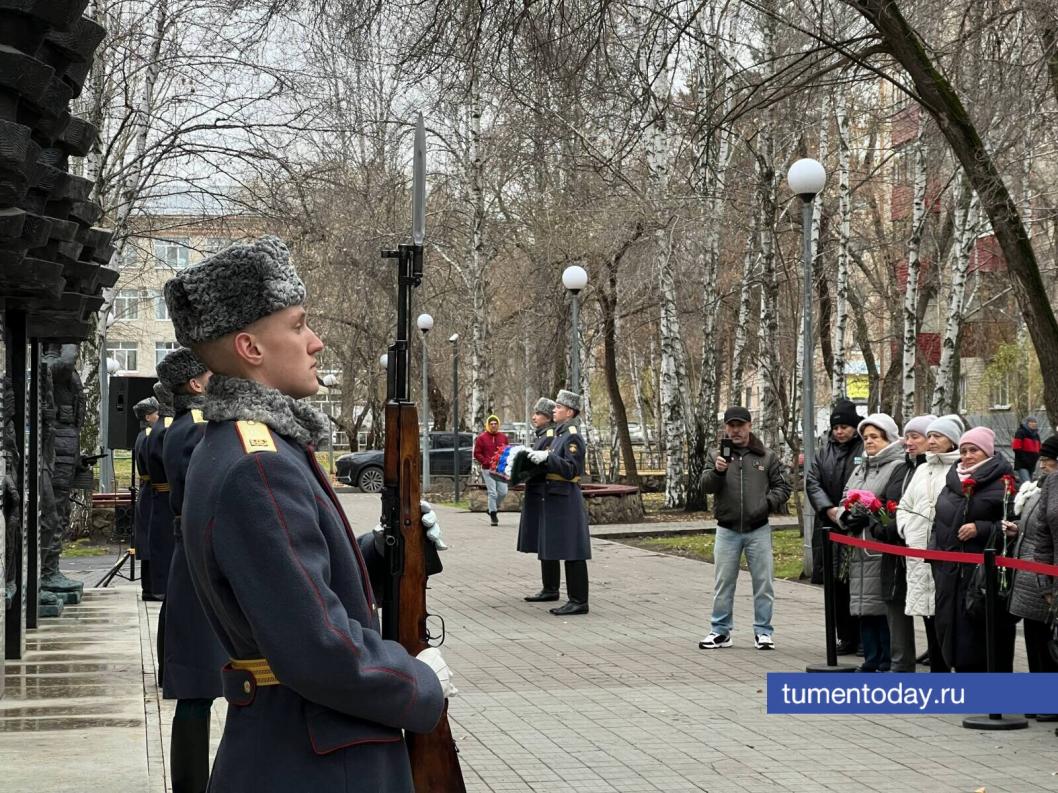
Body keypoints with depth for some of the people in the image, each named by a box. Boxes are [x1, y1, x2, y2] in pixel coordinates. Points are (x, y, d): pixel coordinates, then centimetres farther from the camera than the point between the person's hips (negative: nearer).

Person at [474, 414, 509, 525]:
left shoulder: (503, 437, 11)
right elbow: (477, 454, -2)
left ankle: (493, 509, 24)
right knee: (492, 492, -7)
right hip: (488, 469, -4)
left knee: (503, 492, 0)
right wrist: (488, 462, -13)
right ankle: (493, 516, 2)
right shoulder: (481, 438, 0)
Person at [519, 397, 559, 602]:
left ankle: (550, 589, -2)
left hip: (544, 498, -10)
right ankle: (550, 589, 17)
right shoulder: (541, 437, 17)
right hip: (536, 497, 10)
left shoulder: (551, 437, -14)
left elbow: (546, 468, -21)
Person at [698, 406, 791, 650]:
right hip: (727, 531, 0)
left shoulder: (767, 457, 4)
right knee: (723, 583, 6)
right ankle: (721, 631, 15)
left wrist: (768, 504, -12)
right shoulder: (719, 456, 4)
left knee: (763, 582, 3)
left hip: (758, 530, 0)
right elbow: (705, 486, -6)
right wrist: (717, 472, -26)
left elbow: (782, 487, 6)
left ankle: (763, 631, 13)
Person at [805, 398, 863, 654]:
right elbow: (813, 483, 8)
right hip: (829, 527, 6)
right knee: (836, 585, 7)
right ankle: (847, 637, 15)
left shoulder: (866, 451, -4)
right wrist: (829, 509, -7)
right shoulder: (824, 453, 15)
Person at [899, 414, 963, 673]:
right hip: (920, 554, 7)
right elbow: (904, 506, 27)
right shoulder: (923, 470, 20)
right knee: (930, 621, 10)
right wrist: (907, 530, 11)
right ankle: (937, 672, 18)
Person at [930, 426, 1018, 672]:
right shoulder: (952, 482, 16)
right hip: (950, 574, 7)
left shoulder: (1002, 483, -6)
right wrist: (934, 550, 18)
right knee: (955, 631, 9)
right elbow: (939, 523, 27)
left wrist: (981, 529, -19)